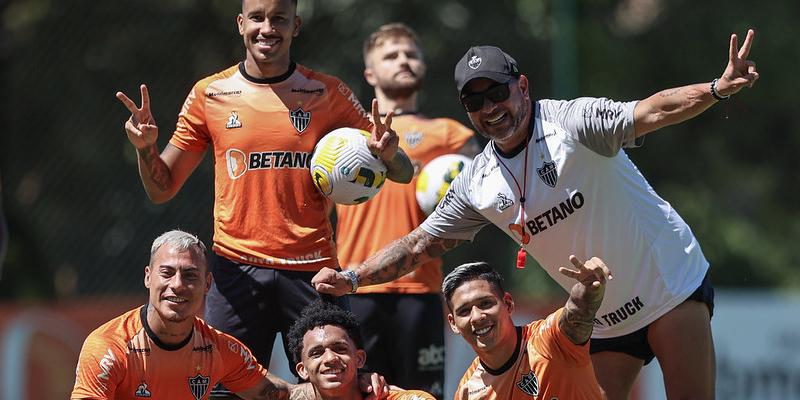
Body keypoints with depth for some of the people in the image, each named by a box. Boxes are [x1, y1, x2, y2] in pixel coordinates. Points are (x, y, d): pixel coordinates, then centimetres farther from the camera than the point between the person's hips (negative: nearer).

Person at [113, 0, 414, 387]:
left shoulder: (328, 94, 6)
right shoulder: (209, 94, 7)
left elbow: (402, 173, 9)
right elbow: (161, 189, 11)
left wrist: (388, 155, -14)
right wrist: (146, 148, -9)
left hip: (312, 268, 0)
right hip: (236, 269, 0)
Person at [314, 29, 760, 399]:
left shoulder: (572, 121, -16)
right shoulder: (477, 186, 1)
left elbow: (651, 112, -29)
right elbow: (419, 245, 10)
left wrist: (718, 88, -46)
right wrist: (350, 278, 1)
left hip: (672, 283, -5)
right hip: (605, 321, 5)